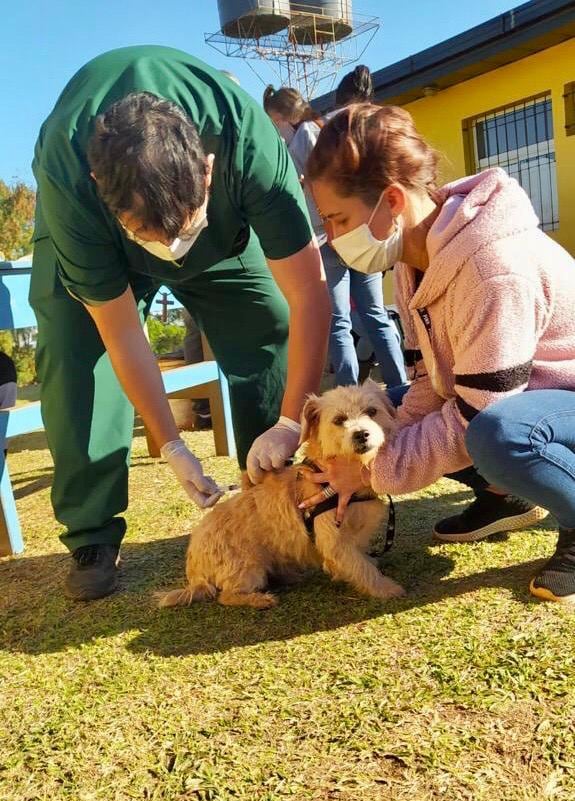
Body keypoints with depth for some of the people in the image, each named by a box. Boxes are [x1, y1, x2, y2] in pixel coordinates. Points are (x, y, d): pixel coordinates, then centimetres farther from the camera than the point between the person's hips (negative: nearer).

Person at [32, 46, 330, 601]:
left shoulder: (249, 143, -41)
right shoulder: (67, 181, -39)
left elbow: (309, 296, -36)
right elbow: (121, 335, -30)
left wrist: (291, 422, -36)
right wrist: (172, 448, -26)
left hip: (224, 220, 1)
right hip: (88, 220, -1)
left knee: (271, 330, -14)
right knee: (73, 353, -19)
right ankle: (92, 537, -8)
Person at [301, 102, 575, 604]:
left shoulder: (494, 270, -33)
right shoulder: (419, 251, -5)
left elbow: (474, 420, -30)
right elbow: (434, 379, 0)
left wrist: (375, 472, -20)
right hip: (498, 399, 8)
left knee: (496, 436, -39)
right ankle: (505, 496, 14)